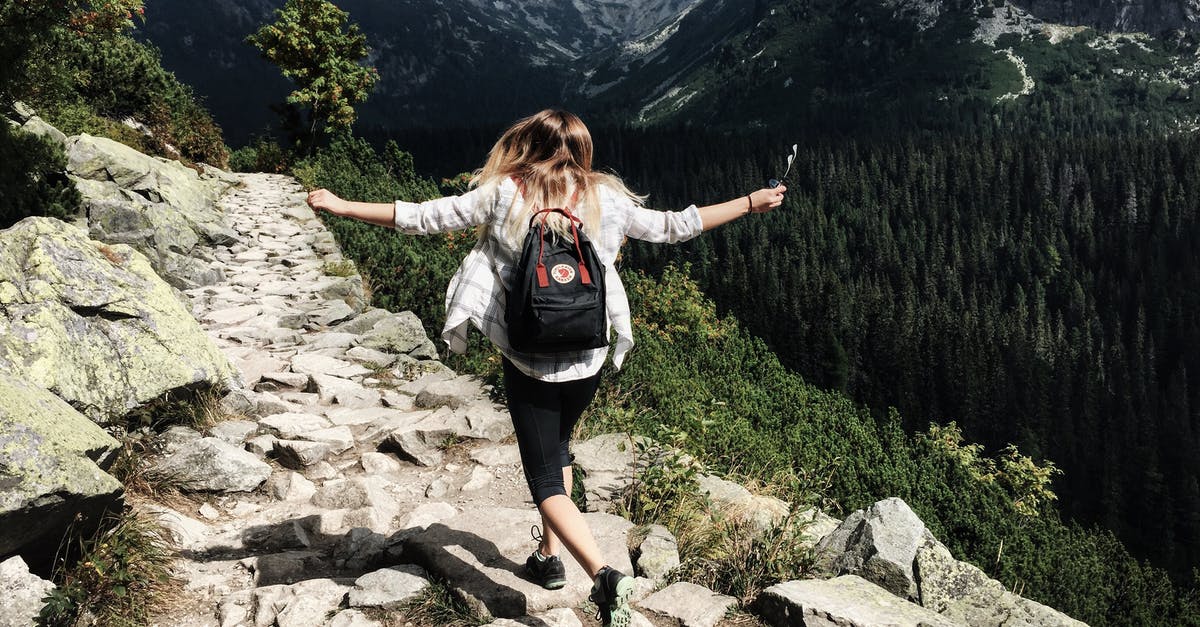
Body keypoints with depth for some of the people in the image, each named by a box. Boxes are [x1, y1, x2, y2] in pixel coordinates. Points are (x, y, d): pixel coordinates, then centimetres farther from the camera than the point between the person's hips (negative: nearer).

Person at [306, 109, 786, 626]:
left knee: (545, 478, 4)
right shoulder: (606, 201, -3)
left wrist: (342, 206, 4)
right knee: (557, 447, 29)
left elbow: (422, 217, -7)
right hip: (587, 357, 3)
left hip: (528, 359, -3)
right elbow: (674, 227, 3)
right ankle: (550, 556, 35)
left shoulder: (504, 196, -8)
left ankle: (603, 574, -15)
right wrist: (752, 202, 15)